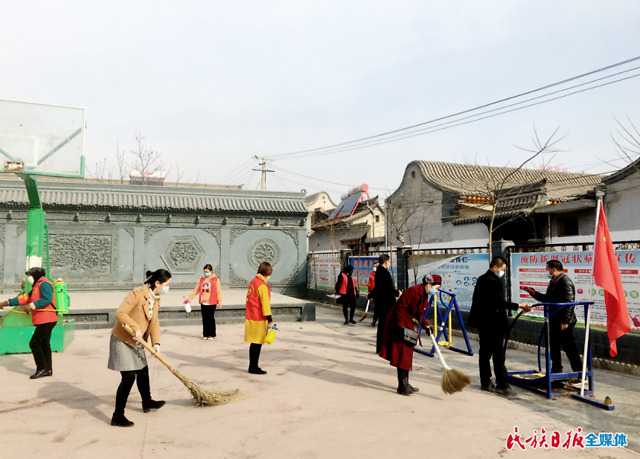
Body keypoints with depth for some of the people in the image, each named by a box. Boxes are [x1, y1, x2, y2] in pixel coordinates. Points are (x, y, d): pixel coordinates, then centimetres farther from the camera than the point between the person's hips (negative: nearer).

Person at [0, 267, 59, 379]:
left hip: (46, 319, -10)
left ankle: (42, 368, -1)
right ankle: (48, 369, 16)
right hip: (44, 320, 10)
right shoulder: (36, 287, 23)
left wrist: (32, 306, -28)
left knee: (34, 343, -7)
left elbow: (47, 299, -25)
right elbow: (24, 298, 23)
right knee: (44, 344, 11)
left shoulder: (44, 284, -10)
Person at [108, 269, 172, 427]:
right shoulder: (138, 294, -24)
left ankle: (147, 402, 42)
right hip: (122, 341, -9)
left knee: (143, 371, 21)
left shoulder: (156, 299, 4)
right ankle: (117, 416, 0)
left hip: (137, 343, 9)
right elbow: (120, 313, -30)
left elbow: (154, 322, 4)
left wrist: (156, 342, -7)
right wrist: (136, 329, -33)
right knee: (129, 377, -10)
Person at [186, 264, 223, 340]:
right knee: (205, 319, 7)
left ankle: (212, 334, 10)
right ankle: (205, 334, 16)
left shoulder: (215, 279, -2)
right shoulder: (201, 279, 12)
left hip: (211, 303, -4)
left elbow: (218, 291, -4)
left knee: (211, 318, 0)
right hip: (203, 302, 4)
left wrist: (219, 301, -10)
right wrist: (190, 297, 7)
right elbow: (196, 290, 14)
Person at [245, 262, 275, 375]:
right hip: (258, 319, -9)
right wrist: (270, 320, -16)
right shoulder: (262, 285, -16)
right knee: (257, 344, -1)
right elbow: (265, 304, -18)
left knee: (254, 343, 15)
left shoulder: (253, 282, 12)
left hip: (250, 317, 9)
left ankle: (252, 366, 23)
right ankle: (254, 368, 6)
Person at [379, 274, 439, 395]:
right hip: (402, 326, -10)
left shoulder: (424, 295, 9)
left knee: (407, 355, 14)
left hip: (411, 327, 10)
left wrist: (426, 326, 5)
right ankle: (402, 386, -2)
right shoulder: (413, 291, -21)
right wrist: (400, 328, -26)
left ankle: (405, 383, 23)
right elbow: (400, 309, -23)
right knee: (403, 355, -8)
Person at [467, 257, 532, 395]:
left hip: (482, 322, 9)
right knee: (498, 355, -4)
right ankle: (502, 385, -1)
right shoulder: (494, 281, -18)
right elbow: (501, 303, -22)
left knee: (484, 353, 13)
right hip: (493, 324, -9)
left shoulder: (481, 279, 11)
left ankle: (485, 382, 19)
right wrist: (519, 306, -18)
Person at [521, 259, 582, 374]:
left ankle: (578, 372, 6)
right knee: (553, 347, 17)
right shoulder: (553, 282, 15)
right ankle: (556, 370, 30)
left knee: (569, 348, -4)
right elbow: (547, 299, 22)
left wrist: (565, 321, -24)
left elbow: (569, 303, -22)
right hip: (554, 321, 10)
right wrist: (532, 292, 14)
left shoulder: (565, 282, -16)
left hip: (564, 323, -10)